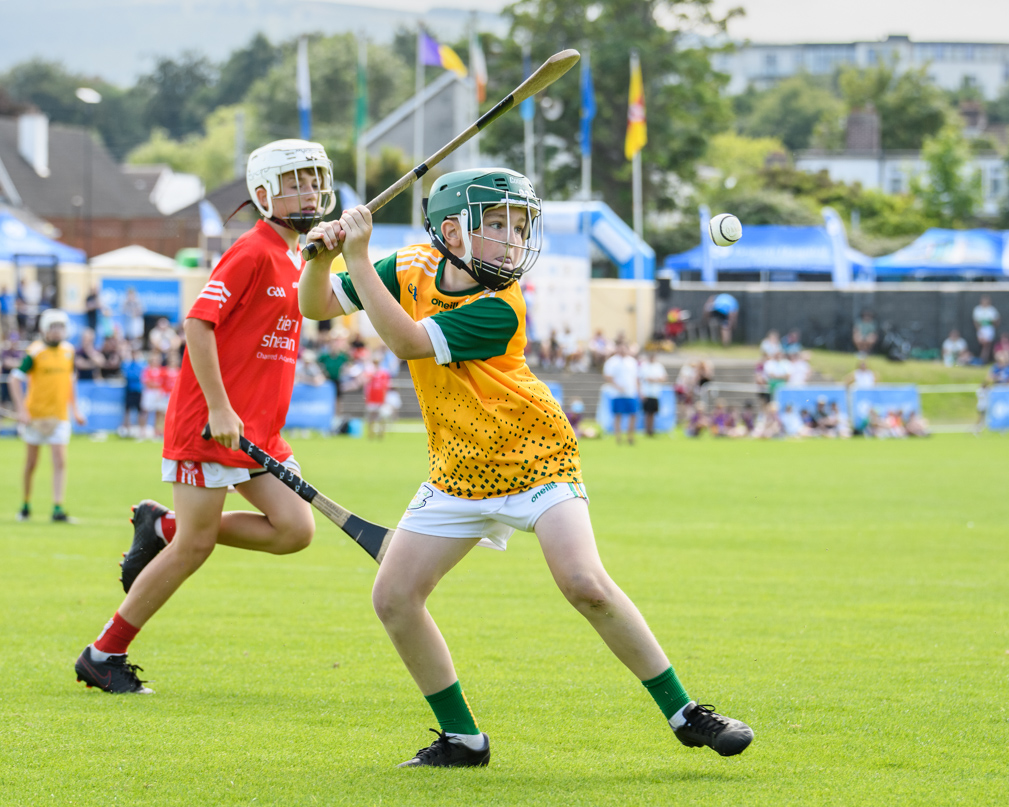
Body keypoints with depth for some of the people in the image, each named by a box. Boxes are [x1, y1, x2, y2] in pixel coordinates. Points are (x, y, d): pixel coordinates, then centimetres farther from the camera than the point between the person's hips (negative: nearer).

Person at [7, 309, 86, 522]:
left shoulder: (68, 351, 5)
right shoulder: (35, 352, -11)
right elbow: (15, 380, -11)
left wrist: (74, 408, 16)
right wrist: (21, 410, -18)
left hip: (59, 416, 3)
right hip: (35, 414, -3)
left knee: (60, 462, -9)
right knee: (31, 463, 7)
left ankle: (57, 507, -10)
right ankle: (26, 504, 23)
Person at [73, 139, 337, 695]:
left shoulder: (295, 257, 14)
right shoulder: (253, 252, -13)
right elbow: (197, 322, -20)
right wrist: (218, 406, -22)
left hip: (259, 429, 8)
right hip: (209, 422, -8)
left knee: (295, 529, -5)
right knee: (194, 547, -5)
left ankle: (163, 528, 12)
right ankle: (103, 656, 8)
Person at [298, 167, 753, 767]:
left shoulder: (499, 310, -23)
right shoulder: (414, 269, -4)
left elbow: (407, 340, -31)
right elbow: (318, 306, 4)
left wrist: (360, 257, -32)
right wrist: (323, 256, -17)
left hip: (536, 459, -6)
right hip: (460, 474, 6)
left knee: (586, 584, -25)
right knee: (394, 598, -2)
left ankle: (682, 712, -12)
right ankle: (462, 738, 12)